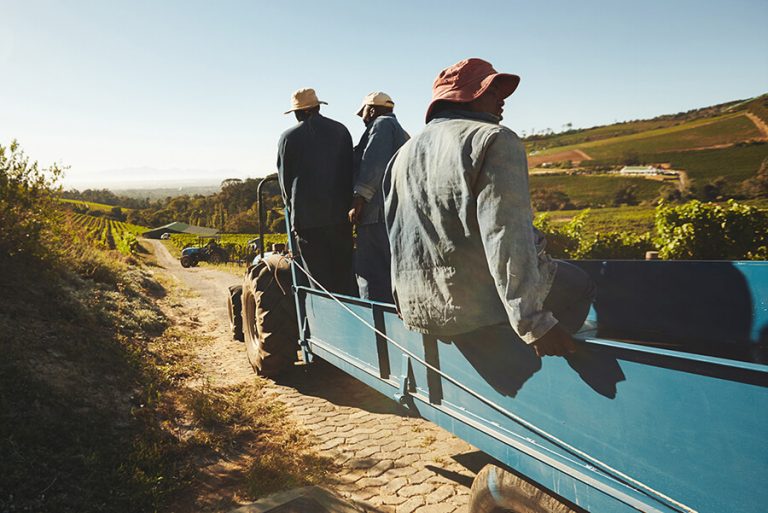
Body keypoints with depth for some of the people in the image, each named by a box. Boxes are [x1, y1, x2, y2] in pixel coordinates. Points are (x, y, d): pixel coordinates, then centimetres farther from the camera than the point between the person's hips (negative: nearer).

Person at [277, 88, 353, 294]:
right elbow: (350, 169, 9)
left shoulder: (289, 137, -1)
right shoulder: (341, 130, 6)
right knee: (343, 272, 10)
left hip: (307, 217, -2)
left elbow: (284, 178, 5)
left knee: (318, 275, 1)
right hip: (340, 214, 3)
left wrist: (293, 208, 18)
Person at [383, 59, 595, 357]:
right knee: (580, 286, 17)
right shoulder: (495, 141, -11)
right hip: (479, 304, -8)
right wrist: (532, 322, -24)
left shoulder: (403, 154, 13)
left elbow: (398, 239, 16)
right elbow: (506, 236, -24)